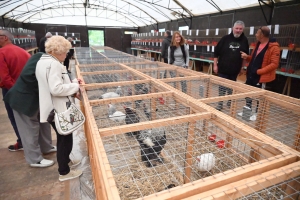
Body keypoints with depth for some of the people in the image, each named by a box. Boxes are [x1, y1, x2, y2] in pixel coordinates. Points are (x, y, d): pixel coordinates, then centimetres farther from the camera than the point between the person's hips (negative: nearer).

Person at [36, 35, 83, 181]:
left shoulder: (42, 62, 11)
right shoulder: (54, 64, -21)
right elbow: (56, 89, -28)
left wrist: (71, 86, 9)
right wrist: (75, 86, -15)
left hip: (53, 108, 10)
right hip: (59, 109, -10)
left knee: (63, 137, 25)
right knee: (65, 139, 6)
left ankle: (66, 160, 45)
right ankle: (64, 172, 22)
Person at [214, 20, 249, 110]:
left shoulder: (244, 40, 2)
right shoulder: (225, 38, -5)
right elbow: (216, 52, -3)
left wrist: (242, 67, 9)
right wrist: (215, 65, -6)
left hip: (235, 70, 2)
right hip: (223, 69, -2)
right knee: (222, 88, 2)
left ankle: (230, 102, 30)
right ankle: (220, 104, 12)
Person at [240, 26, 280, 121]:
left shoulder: (274, 47, -15)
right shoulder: (258, 44, 11)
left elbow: (274, 64, -19)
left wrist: (259, 71, -23)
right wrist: (247, 57, -1)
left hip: (261, 77, -8)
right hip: (251, 75, 8)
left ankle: (257, 114, 23)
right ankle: (247, 112, 31)